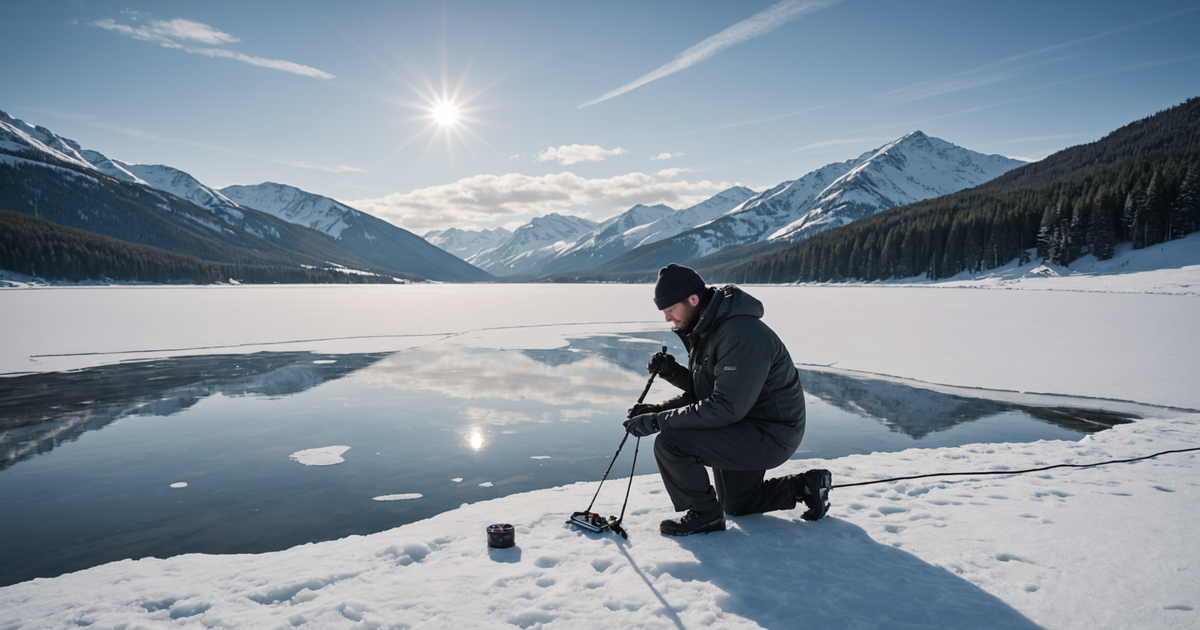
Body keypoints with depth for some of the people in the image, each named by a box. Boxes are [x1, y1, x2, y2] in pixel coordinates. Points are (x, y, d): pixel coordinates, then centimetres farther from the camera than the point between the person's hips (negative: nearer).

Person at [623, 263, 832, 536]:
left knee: (670, 443, -24)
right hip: (745, 425, 11)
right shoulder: (705, 328, 3)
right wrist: (674, 372, -9)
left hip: (769, 436, -11)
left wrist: (660, 421, -29)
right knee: (737, 504, 27)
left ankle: (704, 514, -2)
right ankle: (807, 485, 32)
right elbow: (704, 391, 10)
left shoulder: (741, 335, -29)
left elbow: (726, 407, -32)